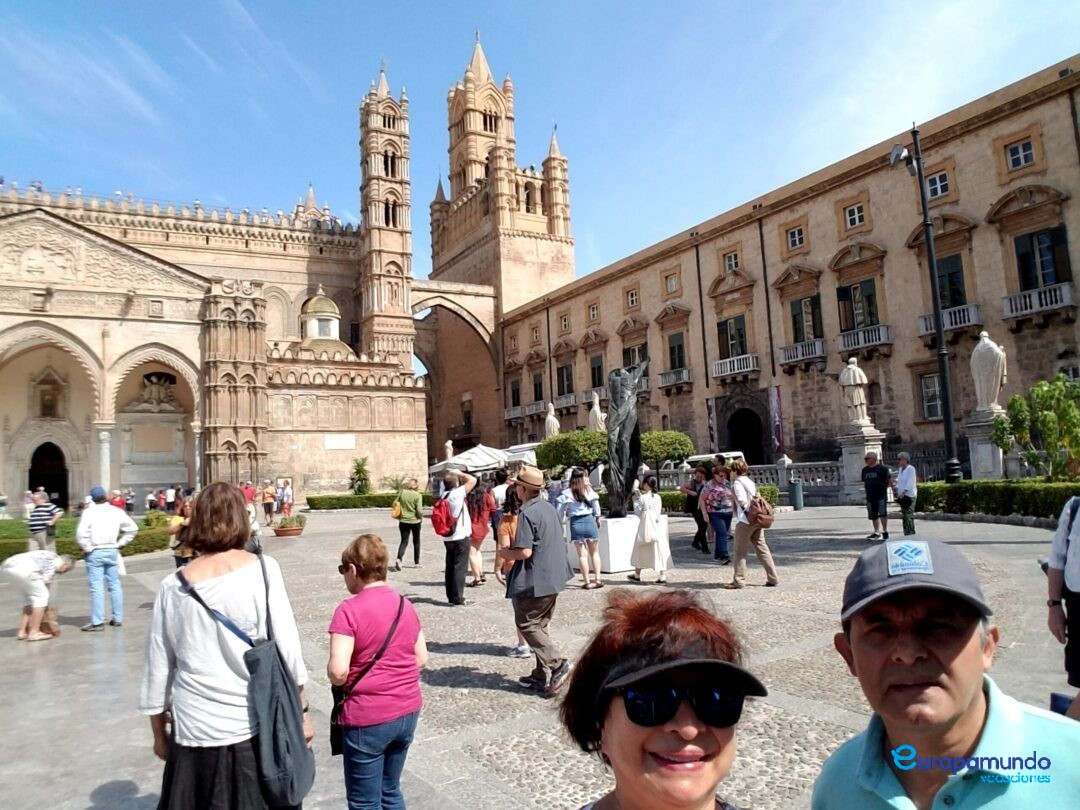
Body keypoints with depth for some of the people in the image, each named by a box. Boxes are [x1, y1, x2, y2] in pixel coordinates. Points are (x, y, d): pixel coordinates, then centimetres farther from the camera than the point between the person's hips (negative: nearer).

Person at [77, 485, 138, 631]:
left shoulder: (89, 511, -8)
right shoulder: (116, 511, 5)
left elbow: (81, 533, -20)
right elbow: (132, 528, 8)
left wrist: (87, 548, -7)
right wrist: (120, 543, 11)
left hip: (95, 553, -4)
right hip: (112, 551, 4)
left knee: (96, 587, -3)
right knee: (115, 585, 12)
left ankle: (97, 622, -2)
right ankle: (117, 618, 18)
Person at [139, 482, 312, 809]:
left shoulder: (172, 587, -2)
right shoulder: (262, 569, -9)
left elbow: (157, 666, 6)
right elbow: (286, 647, -9)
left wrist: (159, 733, 19)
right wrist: (301, 711, 1)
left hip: (195, 730, 2)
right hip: (256, 724, -2)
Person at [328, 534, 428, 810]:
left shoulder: (349, 610, -16)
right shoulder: (406, 605, 3)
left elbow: (338, 672, -22)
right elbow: (421, 660, 7)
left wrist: (336, 677, -2)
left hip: (368, 719, -6)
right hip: (408, 712, 6)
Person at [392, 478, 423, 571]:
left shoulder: (402, 492, -3)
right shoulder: (418, 495, -12)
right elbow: (419, 510, -17)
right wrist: (421, 518, 2)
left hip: (403, 521, 2)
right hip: (415, 521, -2)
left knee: (404, 541, 6)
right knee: (416, 541, 17)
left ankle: (398, 559, -18)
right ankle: (417, 561, 25)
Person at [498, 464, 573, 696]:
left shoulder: (527, 513, -18)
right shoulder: (549, 508, 8)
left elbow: (525, 552, -23)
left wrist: (506, 553, -4)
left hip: (535, 579, -9)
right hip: (554, 578, 9)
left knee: (526, 624, 3)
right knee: (540, 625, 16)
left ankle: (558, 663, -6)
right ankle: (542, 675, 20)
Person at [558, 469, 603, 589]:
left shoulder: (566, 494, -2)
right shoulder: (589, 490, -2)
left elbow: (560, 512, -2)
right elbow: (596, 507, 5)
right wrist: (598, 519, 22)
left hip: (575, 523, 0)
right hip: (589, 521, 0)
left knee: (582, 555, 5)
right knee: (594, 552, 13)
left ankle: (587, 582, 6)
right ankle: (598, 579, 10)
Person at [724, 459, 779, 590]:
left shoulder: (737, 483, -11)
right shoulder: (751, 481, 15)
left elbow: (742, 500, -21)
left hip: (745, 521, -8)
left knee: (740, 552, 1)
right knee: (762, 549, 11)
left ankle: (738, 580, 5)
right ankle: (773, 578, 12)